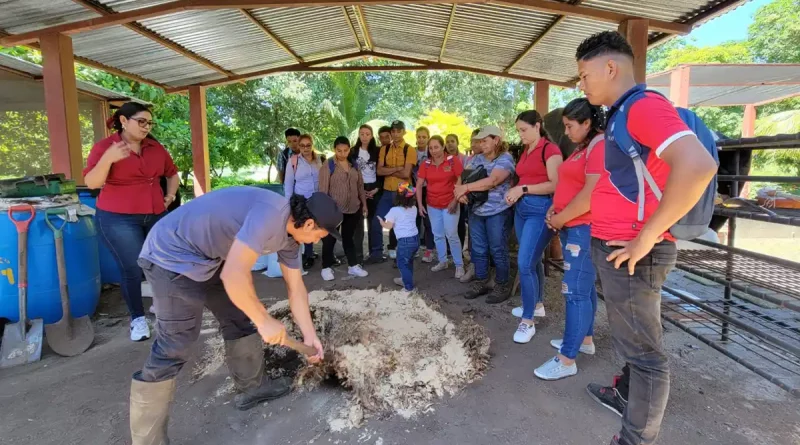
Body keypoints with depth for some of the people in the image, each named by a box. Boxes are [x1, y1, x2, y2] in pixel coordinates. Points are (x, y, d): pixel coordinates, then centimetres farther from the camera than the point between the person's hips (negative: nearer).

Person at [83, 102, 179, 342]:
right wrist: (108, 159, -28)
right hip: (118, 219, -4)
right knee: (132, 268, -2)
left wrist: (170, 195, 9)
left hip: (156, 215, 4)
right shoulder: (104, 146, -5)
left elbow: (172, 173, 23)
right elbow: (91, 182, -14)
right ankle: (137, 318, 14)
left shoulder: (156, 147, 8)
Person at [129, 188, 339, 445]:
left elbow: (296, 288, 10)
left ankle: (252, 387, 32)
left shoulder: (290, 232, 2)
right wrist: (264, 321, -22)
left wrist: (310, 336, 10)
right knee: (174, 349, -7)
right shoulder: (270, 215, -30)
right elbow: (234, 275, -36)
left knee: (240, 320, 14)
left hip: (207, 256, 10)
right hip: (172, 254, -10)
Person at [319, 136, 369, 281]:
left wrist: (364, 204, 11)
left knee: (349, 237, 16)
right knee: (330, 238, 6)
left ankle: (353, 266, 25)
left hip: (353, 209, 5)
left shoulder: (354, 165, 8)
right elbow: (323, 189, -11)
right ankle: (326, 267, 19)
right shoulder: (328, 166, -9)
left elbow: (360, 185, 13)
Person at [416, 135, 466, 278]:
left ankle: (459, 265, 9)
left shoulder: (453, 160, -9)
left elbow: (461, 181, -9)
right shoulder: (425, 163, 1)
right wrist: (420, 204, -2)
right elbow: (419, 185, 3)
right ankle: (443, 261, 28)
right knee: (438, 235, 12)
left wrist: (455, 200, -15)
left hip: (450, 204, -4)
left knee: (451, 235, -4)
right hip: (432, 205, 4)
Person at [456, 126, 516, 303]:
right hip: (476, 211, 7)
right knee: (478, 250, 12)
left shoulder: (505, 159, -9)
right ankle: (481, 283, 26)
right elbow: (466, 179, 8)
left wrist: (466, 187, -22)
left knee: (498, 251, 2)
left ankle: (502, 287, 16)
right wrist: (461, 192, -15)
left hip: (497, 212, -6)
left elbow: (492, 181, -23)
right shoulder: (477, 159, 13)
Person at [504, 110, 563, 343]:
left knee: (525, 263, -13)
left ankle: (528, 321, -4)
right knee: (532, 260, 16)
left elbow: (555, 184, -17)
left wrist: (523, 189, -16)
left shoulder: (550, 149, -9)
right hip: (521, 208, 9)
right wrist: (514, 191, 3)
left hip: (540, 209, -8)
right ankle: (537, 303, 32)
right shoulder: (524, 151, 16)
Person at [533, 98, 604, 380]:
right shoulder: (581, 148, 18)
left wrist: (561, 219, -14)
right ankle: (584, 339, 30)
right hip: (573, 227, 10)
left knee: (575, 292, -8)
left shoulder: (600, 145, -15)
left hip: (586, 229, -10)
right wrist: (555, 209, 6)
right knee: (585, 287, 17)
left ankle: (567, 360, -1)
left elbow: (592, 194, -23)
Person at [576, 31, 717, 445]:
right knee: (632, 342, 25)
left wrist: (646, 237, -24)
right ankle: (627, 395, 44)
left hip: (631, 254, -10)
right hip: (612, 248, 10)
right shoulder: (620, 116, 15)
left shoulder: (644, 105, -15)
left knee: (643, 351, 5)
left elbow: (698, 166, -29)